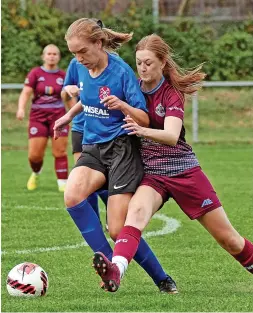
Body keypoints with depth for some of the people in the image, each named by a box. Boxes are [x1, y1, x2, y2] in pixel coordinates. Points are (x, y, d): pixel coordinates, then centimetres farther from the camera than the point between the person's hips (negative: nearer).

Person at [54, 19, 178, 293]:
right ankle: (109, 264, -21)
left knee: (119, 230, -11)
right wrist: (69, 116, 32)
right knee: (72, 196, -28)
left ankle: (163, 280, 10)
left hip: (122, 149, -5)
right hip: (93, 149, 5)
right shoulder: (81, 67, 3)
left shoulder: (121, 71, -14)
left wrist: (122, 106, -31)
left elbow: (145, 120, -13)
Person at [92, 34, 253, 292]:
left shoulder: (171, 93, -9)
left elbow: (171, 136, -27)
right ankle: (116, 270, -56)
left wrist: (142, 131, -45)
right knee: (137, 210, -34)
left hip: (184, 171, -1)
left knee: (227, 238, 6)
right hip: (152, 174, 2)